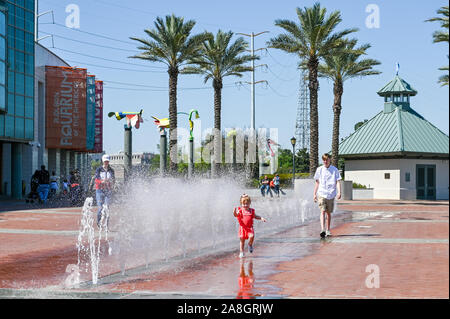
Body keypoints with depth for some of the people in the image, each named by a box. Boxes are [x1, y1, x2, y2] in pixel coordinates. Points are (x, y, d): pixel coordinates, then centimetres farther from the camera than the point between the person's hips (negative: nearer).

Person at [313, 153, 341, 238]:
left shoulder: (335, 170, 4)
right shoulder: (319, 169, 7)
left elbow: (338, 182, -1)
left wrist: (339, 192, -15)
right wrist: (315, 194, 12)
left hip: (331, 194, 1)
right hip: (321, 194, 0)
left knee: (328, 213, 10)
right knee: (322, 211, -14)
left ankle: (328, 230, 24)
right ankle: (322, 230, -25)